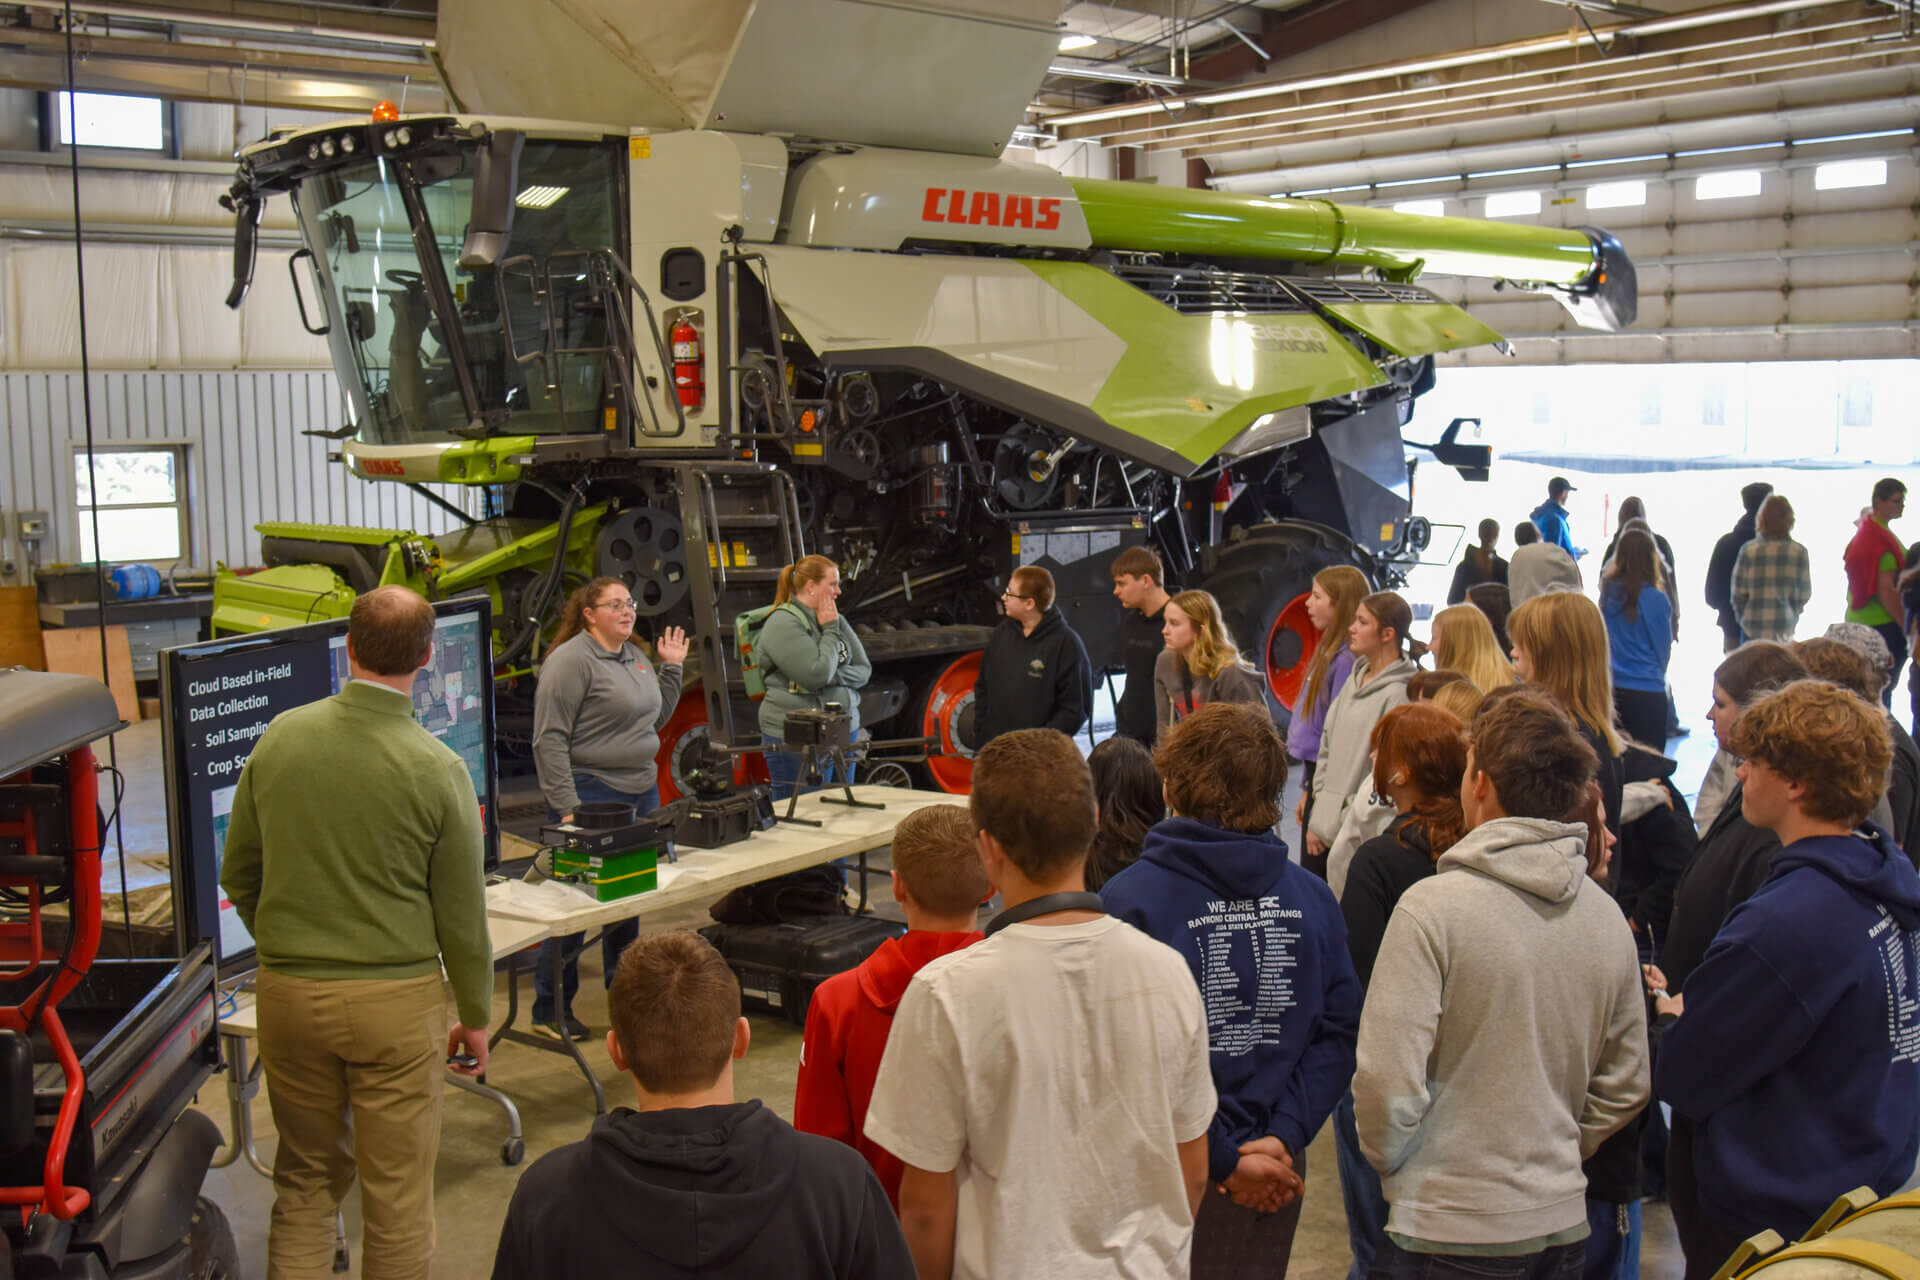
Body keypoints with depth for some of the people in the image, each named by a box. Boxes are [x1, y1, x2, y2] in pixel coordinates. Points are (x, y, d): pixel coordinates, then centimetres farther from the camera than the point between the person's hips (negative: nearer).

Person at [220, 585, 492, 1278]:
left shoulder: (280, 737, -4)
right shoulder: (436, 768, -14)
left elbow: (238, 876, 7)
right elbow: (461, 913, -7)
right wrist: (475, 1017, 7)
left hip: (287, 990, 4)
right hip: (397, 997, -3)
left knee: (306, 1177, 19)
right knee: (397, 1188, 9)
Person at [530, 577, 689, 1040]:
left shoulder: (636, 656, 14)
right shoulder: (571, 660, -12)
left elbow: (655, 718, 23)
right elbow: (549, 739, -16)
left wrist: (671, 668, 14)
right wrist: (566, 807, -21)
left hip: (642, 793, 8)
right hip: (591, 798, -8)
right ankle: (550, 1010, 7)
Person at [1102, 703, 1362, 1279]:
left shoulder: (1128, 901, -16)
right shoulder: (1311, 896, -4)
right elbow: (1340, 1032, -5)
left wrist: (1223, 1159, -14)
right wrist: (1282, 1137, -7)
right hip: (1279, 1171, 4)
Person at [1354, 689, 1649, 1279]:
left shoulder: (1432, 906, -18)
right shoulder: (1606, 916, 1)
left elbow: (1388, 1081, -19)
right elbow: (1626, 1086, 9)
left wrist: (1388, 1160, -1)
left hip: (1449, 1232, -6)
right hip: (1563, 1225, 6)